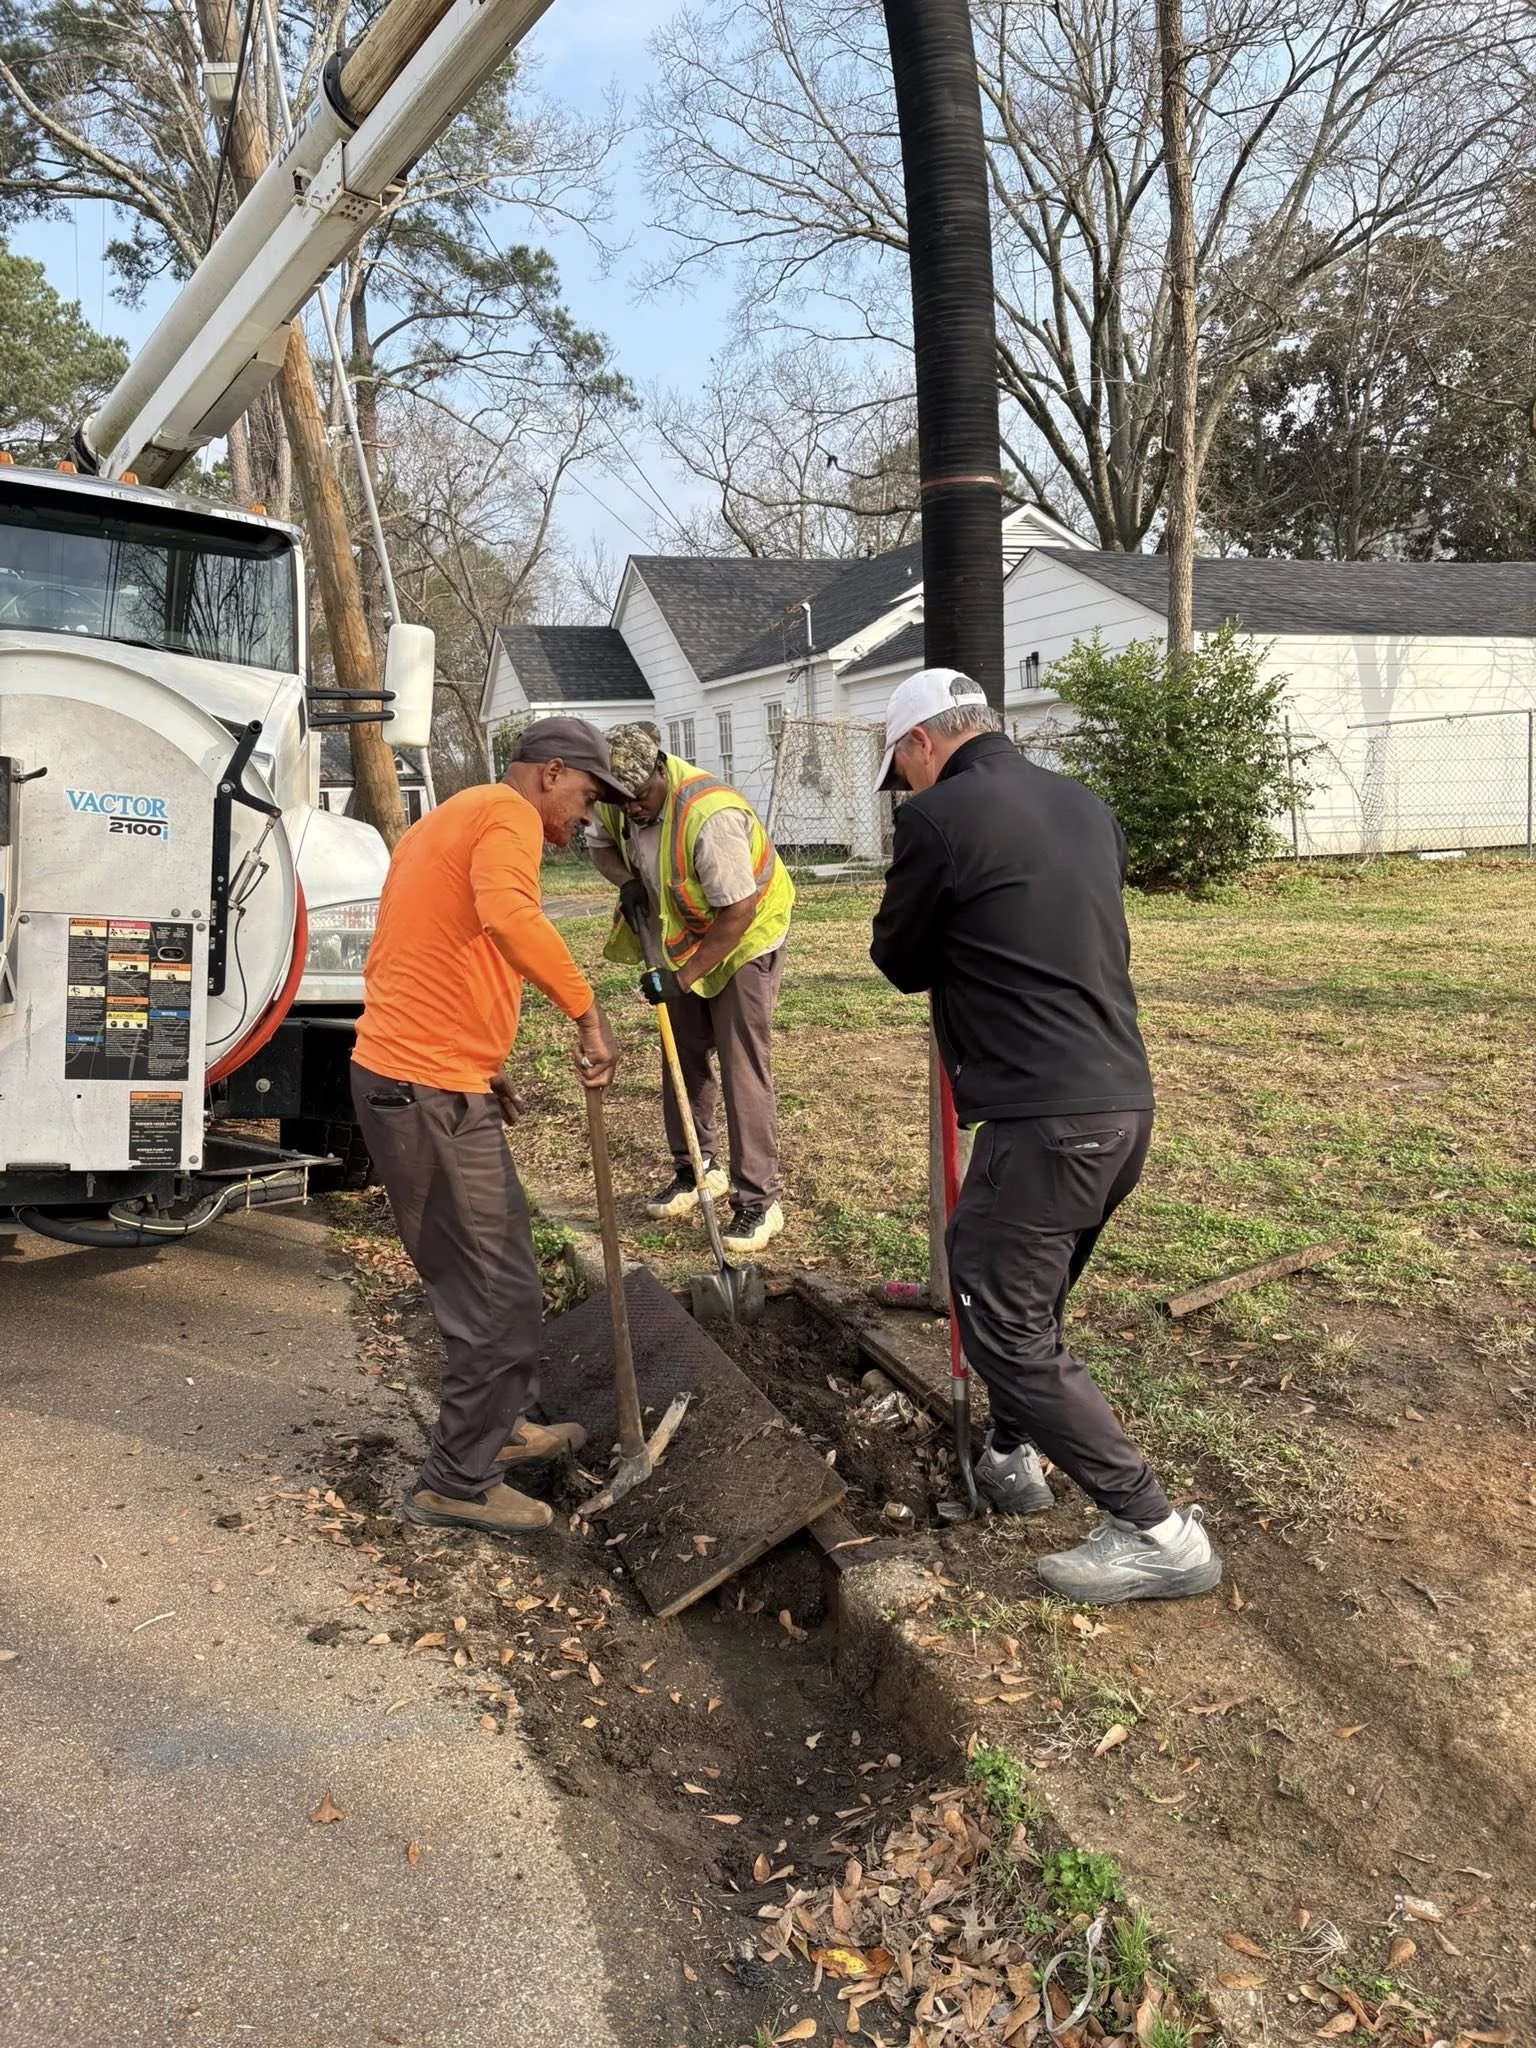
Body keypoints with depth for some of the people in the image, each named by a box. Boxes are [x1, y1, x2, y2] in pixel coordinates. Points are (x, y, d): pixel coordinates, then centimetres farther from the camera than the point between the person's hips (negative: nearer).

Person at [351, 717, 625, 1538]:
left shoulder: (446, 822, 22)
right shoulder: (508, 813, -9)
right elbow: (507, 914, -33)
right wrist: (587, 1010, -28)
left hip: (405, 1074, 10)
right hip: (430, 1092, -10)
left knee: (500, 1270, 22)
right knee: (494, 1291, -1)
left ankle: (501, 1425, 36)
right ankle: (458, 1481, 11)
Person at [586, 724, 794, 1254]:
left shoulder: (710, 814, -34)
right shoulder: (619, 801, -11)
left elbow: (738, 912, -32)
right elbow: (600, 844, 12)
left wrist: (684, 975, -29)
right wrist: (628, 882, -9)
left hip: (744, 941, -7)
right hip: (683, 942, 8)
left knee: (742, 1070, -10)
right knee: (684, 1059, 13)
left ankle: (759, 1200, -5)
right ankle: (695, 1171, 29)